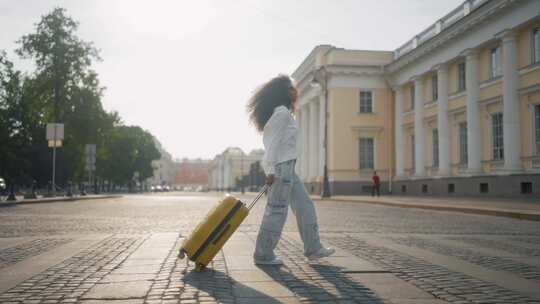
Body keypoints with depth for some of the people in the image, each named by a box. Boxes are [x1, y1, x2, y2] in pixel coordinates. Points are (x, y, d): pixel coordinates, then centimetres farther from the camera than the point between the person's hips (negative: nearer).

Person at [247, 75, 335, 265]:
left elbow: (271, 141, 19)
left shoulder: (283, 112, 19)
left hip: (286, 166, 11)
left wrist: (271, 168, 18)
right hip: (280, 166, -11)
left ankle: (313, 249, 15)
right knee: (277, 210, -6)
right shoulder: (282, 112, -11)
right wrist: (271, 170, -20)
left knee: (304, 206, 11)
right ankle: (263, 255, 2)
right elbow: (274, 142, -17)